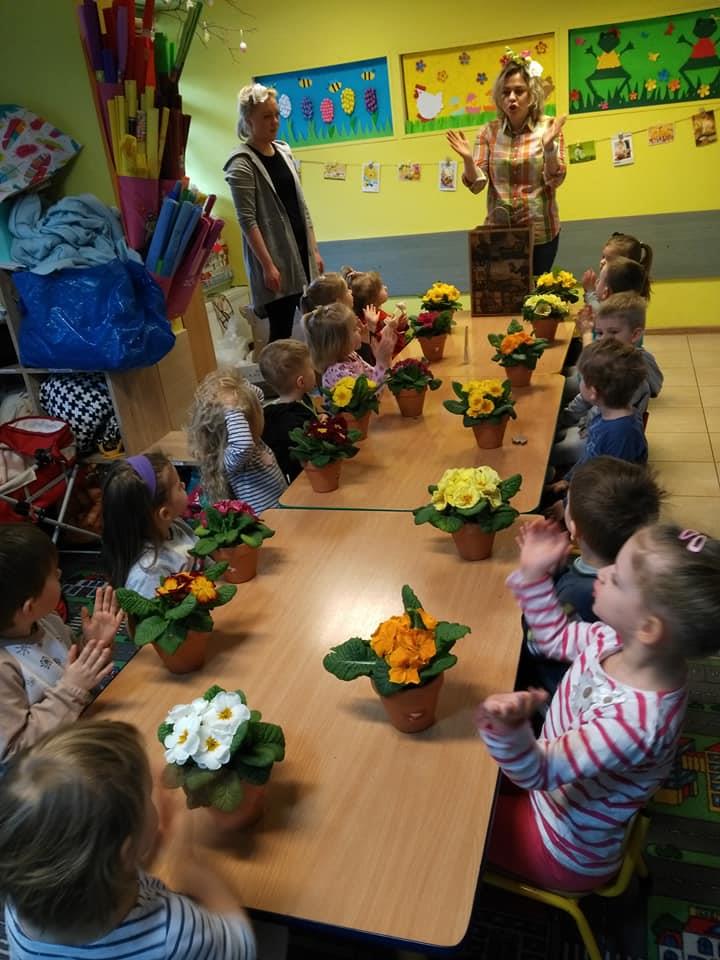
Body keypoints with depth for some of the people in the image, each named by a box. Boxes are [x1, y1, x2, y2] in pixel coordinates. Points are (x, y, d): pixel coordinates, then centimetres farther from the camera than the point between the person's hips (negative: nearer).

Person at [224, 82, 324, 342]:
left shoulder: (283, 150, 12)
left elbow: (300, 204, 15)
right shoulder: (241, 163, -10)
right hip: (274, 256, -7)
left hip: (301, 250, 7)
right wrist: (267, 265, -20)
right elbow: (247, 220, -15)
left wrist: (314, 249, 12)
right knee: (282, 330, -2)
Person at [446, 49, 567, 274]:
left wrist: (548, 147, -26)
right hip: (499, 230, 1)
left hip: (540, 231, -1)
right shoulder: (489, 131, 1)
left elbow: (555, 181, -10)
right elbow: (476, 185, -3)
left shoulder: (548, 127, -3)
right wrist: (468, 159, -21)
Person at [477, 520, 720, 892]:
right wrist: (534, 573, -7)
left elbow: (538, 772, -39)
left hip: (566, 851, -6)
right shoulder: (621, 638, -19)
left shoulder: (634, 720, -42)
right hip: (557, 786, 7)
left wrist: (509, 728, -61)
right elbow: (555, 637, 2)